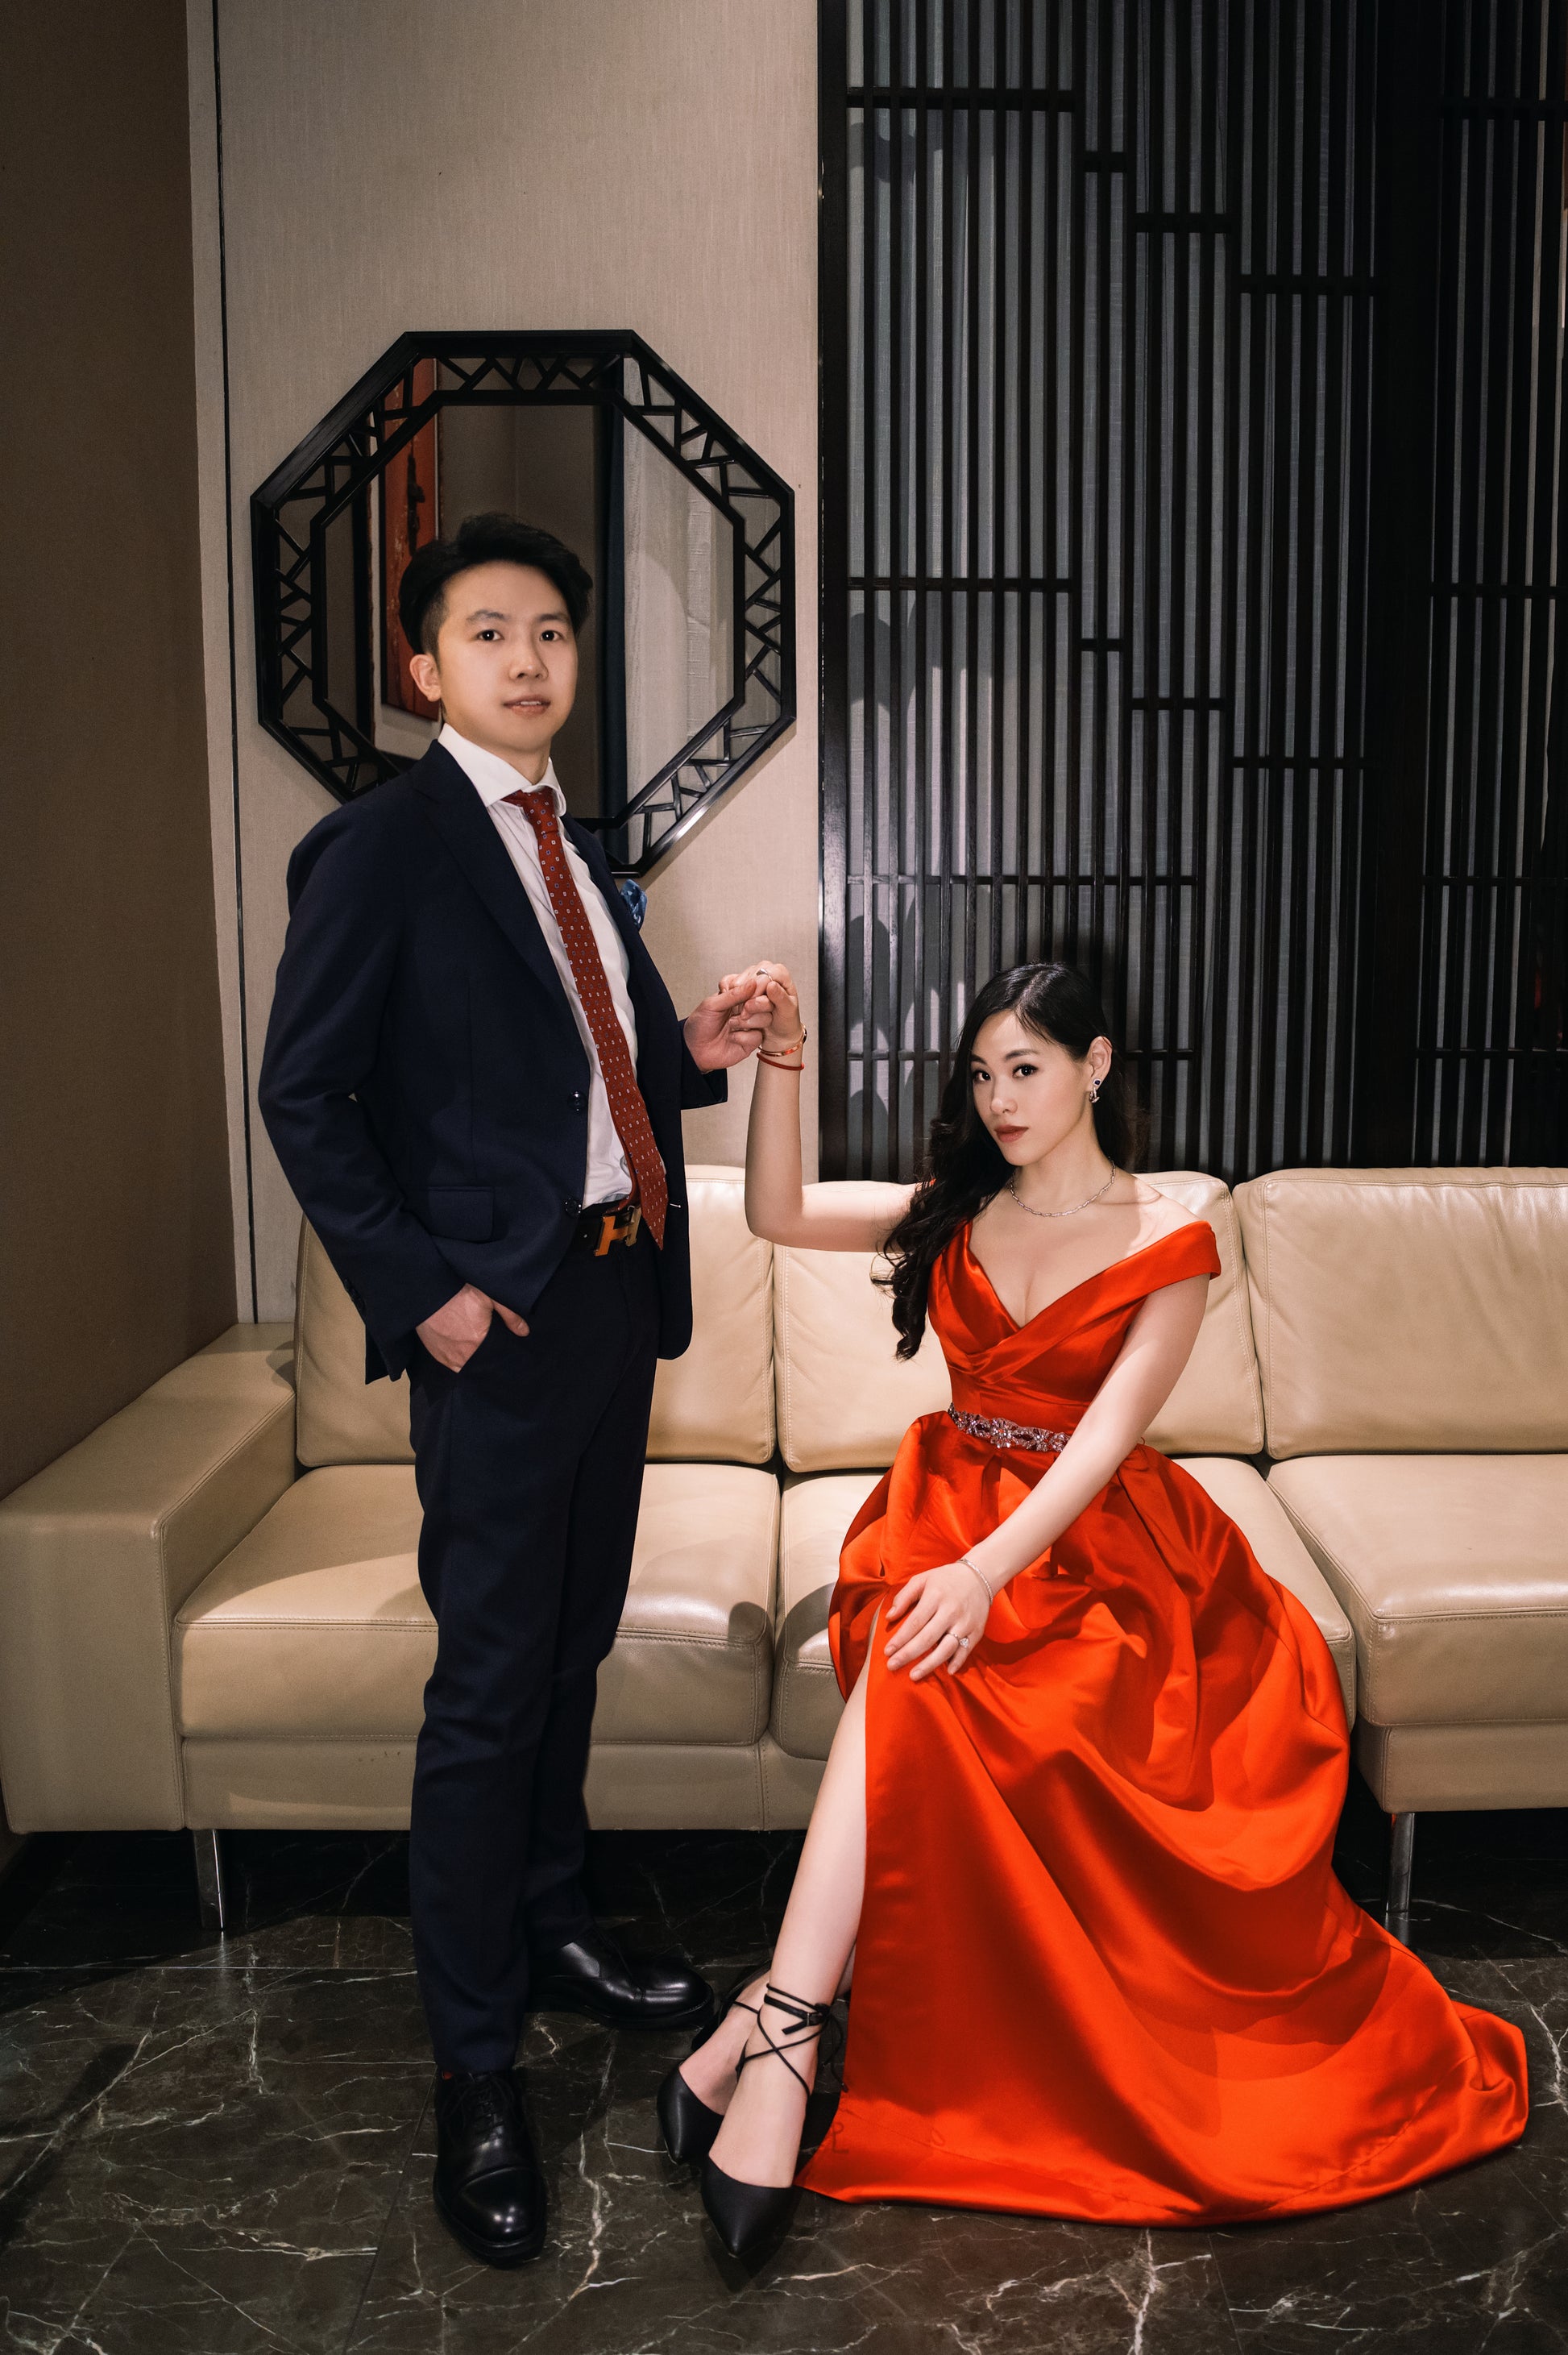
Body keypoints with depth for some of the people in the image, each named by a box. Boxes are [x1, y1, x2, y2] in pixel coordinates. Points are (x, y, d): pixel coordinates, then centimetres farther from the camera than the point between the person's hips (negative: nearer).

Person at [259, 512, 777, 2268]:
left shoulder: (577, 849, 16)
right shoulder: (380, 845, -8)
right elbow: (304, 1095, -10)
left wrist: (694, 1049, 0)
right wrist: (417, 1289, -15)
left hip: (618, 1289, 8)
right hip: (501, 1313, -7)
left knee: (572, 1647, 18)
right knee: (490, 1686, -1)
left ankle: (551, 1935, 38)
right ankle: (473, 2066, 15)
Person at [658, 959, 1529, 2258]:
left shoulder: (1169, 1240, -2)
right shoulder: (953, 1214, 12)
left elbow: (1106, 1434, -14)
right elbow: (778, 1216, 7)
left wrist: (989, 1571, -28)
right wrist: (784, 1061, -6)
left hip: (1090, 1536, -3)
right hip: (951, 1506, 3)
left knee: (926, 1670, -33)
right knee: (922, 1656, -32)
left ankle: (777, 2019, -33)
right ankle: (786, 2030, -33)